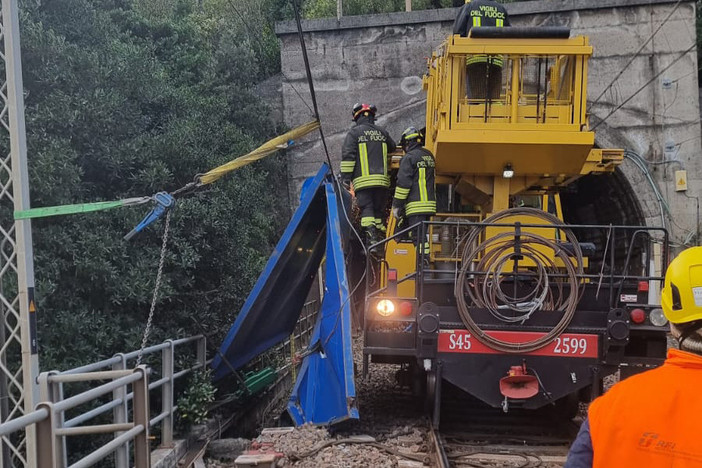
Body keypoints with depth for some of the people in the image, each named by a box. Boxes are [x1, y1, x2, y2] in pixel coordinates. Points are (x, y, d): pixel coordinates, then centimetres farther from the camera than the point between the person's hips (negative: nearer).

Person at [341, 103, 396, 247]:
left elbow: (347, 155, -6)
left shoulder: (354, 132, 0)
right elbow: (392, 148, 30)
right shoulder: (382, 132, 13)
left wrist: (346, 177, -5)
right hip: (382, 179, 4)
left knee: (366, 209, -6)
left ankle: (371, 237, -22)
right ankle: (381, 237, 8)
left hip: (363, 180, -4)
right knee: (379, 210, 10)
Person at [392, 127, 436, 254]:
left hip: (416, 205, -8)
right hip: (430, 203, 8)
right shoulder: (429, 155, 16)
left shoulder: (409, 157, -8)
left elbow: (403, 183, -11)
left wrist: (396, 205, -7)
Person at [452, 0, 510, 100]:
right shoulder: (501, 9, 18)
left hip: (475, 58, -2)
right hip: (496, 60, 2)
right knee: (494, 98, 2)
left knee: (475, 96, -6)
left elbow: (458, 32, 4)